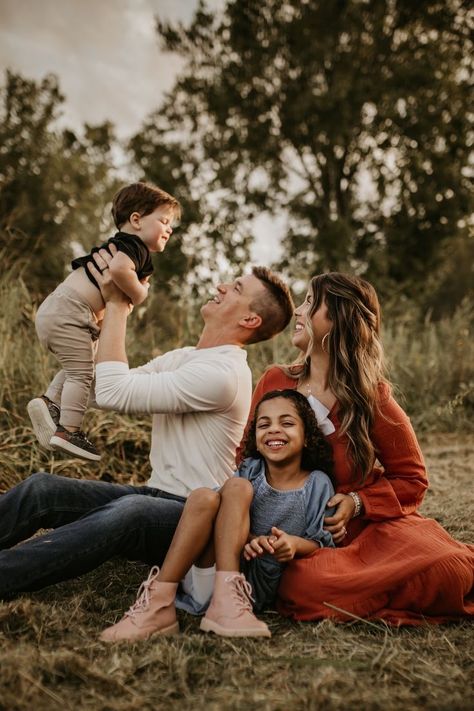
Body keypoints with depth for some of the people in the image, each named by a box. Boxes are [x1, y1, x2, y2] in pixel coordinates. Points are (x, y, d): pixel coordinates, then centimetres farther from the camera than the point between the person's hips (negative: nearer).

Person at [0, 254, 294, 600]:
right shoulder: (184, 357, 15)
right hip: (157, 495, 9)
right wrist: (115, 306, 7)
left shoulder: (224, 373, -17)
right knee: (41, 488, -13)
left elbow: (113, 392, -22)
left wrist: (117, 303, -12)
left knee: (128, 512, -39)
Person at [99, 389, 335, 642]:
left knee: (236, 487, -22)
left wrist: (295, 544, -19)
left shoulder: (318, 484, 3)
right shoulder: (250, 470, 10)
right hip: (207, 568, 3)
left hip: (257, 581, -3)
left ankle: (227, 598, -37)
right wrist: (245, 540, -18)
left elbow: (322, 543, 3)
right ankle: (157, 605, -34)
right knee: (204, 497, -27)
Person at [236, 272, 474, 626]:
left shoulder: (372, 397, -5)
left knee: (445, 568, -29)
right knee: (306, 584, -31)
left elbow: (411, 479, 3)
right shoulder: (275, 382, 0)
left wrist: (357, 502, -15)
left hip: (369, 525, -2)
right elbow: (247, 455, 8)